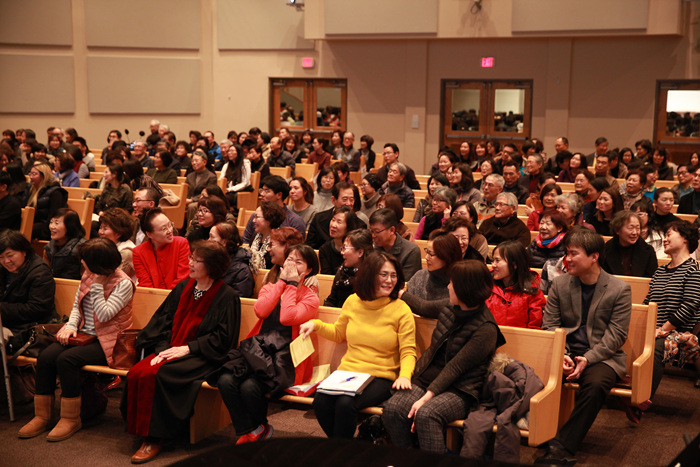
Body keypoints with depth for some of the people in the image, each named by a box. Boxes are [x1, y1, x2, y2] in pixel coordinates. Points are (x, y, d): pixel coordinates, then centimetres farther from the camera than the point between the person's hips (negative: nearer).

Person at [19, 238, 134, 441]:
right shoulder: (87, 276, 10)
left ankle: (71, 418, -14)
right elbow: (77, 306, 17)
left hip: (106, 341, -7)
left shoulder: (123, 284, -12)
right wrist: (71, 326, -2)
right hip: (83, 334, 7)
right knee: (45, 356, -18)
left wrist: (97, 285, -19)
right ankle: (41, 416, -8)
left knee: (66, 359, -29)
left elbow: (104, 315, -21)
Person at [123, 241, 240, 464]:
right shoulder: (183, 287, 13)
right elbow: (164, 319, 14)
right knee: (136, 373, -22)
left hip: (199, 356, -6)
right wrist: (164, 347, -3)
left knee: (155, 375, -29)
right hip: (171, 348, 6)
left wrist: (187, 348, -14)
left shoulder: (227, 297, -6)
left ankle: (155, 438, -16)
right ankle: (145, 432, -10)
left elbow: (222, 339, -9)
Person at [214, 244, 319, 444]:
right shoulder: (270, 287, 18)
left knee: (250, 387, -29)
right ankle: (248, 433, -8)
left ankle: (260, 428, 3)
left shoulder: (310, 298, 6)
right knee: (225, 380, -25)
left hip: (284, 359, -4)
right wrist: (281, 282, 0)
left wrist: (292, 285, -4)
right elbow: (260, 311, -5)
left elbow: (287, 318, -15)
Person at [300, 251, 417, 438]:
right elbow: (339, 333, 25)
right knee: (320, 402, -26)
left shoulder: (401, 310, -3)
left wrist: (404, 375, -24)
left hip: (381, 378, -3)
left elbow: (408, 351, -4)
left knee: (345, 404, -31)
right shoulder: (353, 302, 8)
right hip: (348, 372, 4)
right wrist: (316, 324, 7)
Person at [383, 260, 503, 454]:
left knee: (426, 414, -37)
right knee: (392, 408, -23)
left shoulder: (485, 329, -14)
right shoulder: (449, 308, 9)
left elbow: (455, 367, -20)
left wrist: (427, 397, -26)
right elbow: (423, 307, 33)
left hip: (459, 392, -7)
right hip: (426, 379, 7)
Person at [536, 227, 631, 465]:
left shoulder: (619, 289, -3)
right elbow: (549, 325, 6)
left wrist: (587, 359, -19)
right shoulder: (560, 284, 7)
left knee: (595, 385, -36)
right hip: (565, 352, 3)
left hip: (602, 356, -3)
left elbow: (616, 336, -6)